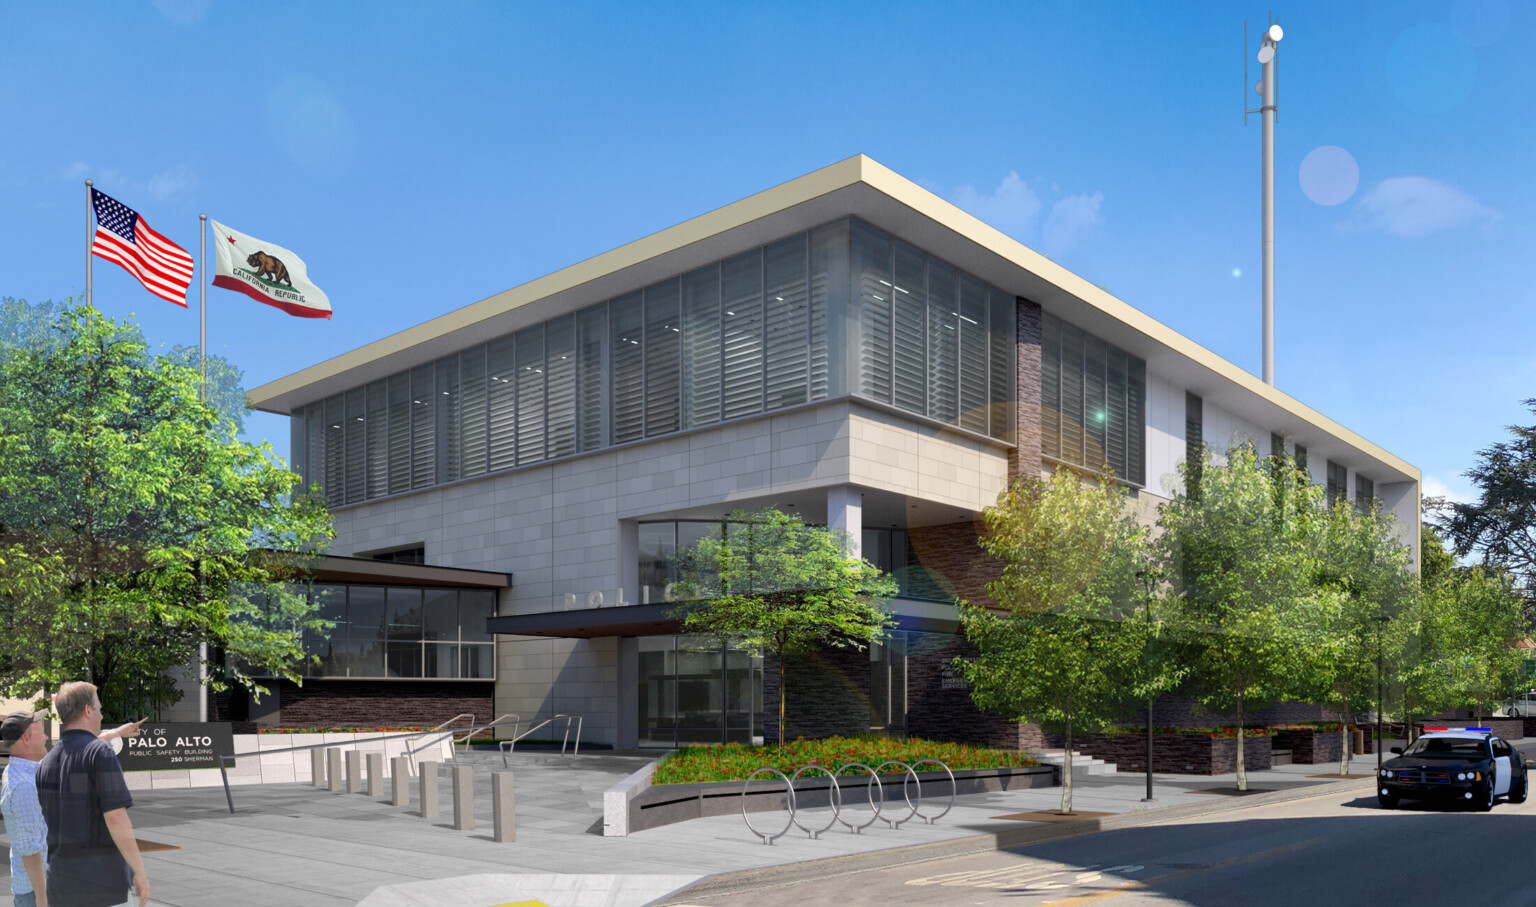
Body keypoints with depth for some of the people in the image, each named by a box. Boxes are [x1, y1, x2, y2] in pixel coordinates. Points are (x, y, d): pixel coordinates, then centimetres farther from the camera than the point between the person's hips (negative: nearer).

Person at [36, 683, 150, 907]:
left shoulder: (47, 762, 10)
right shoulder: (100, 752, -13)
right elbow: (115, 818, -19)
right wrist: (139, 872, -14)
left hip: (64, 880, 7)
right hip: (104, 878, -7)